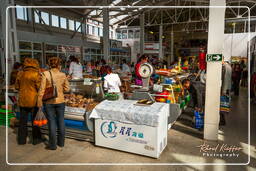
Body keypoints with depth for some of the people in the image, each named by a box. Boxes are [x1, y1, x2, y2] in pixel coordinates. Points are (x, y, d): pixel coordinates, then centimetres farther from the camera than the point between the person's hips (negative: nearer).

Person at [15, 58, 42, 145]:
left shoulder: (20, 73, 4)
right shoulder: (36, 74, -14)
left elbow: (17, 87, 10)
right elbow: (39, 87, -13)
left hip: (22, 100, 5)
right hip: (33, 100, -5)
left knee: (23, 119, 15)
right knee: (35, 120, 8)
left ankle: (21, 140, 24)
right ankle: (35, 139, 18)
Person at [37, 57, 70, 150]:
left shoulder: (46, 74, -10)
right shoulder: (63, 75, -3)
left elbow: (42, 89, -10)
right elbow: (67, 88, 5)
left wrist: (39, 101, -2)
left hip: (49, 102, -2)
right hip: (60, 101, 2)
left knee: (51, 122, 7)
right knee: (61, 121, 14)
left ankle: (52, 145, 17)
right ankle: (61, 142, 27)